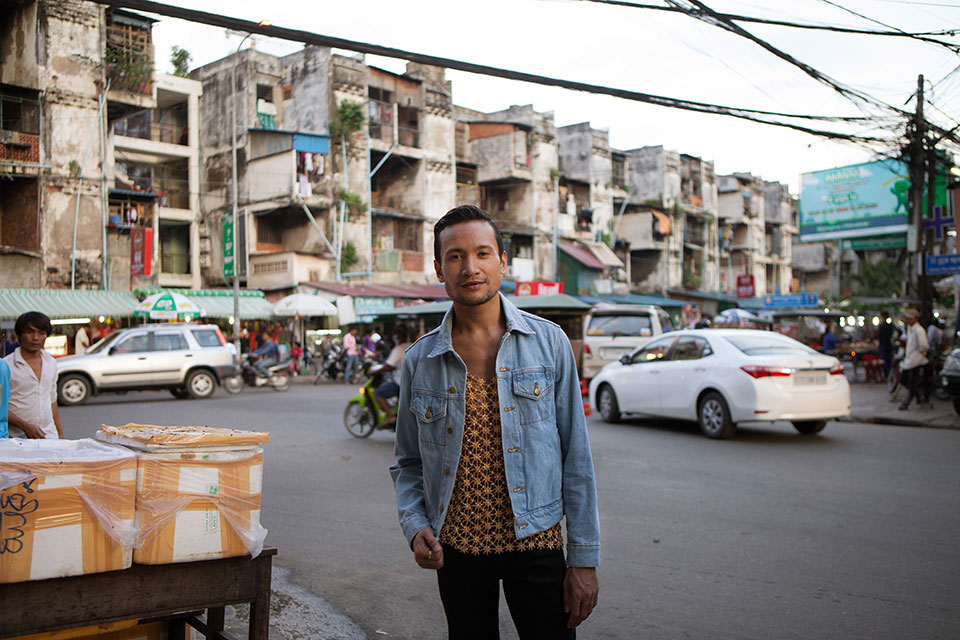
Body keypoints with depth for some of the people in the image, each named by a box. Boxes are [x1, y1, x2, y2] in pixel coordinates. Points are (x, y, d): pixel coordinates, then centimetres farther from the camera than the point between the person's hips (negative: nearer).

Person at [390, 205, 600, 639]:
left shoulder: (549, 343, -4)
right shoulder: (418, 361, 1)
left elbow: (576, 456, -3)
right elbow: (408, 464, 9)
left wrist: (584, 558, -6)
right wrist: (415, 526, -9)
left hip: (535, 542, -1)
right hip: (456, 549, 2)